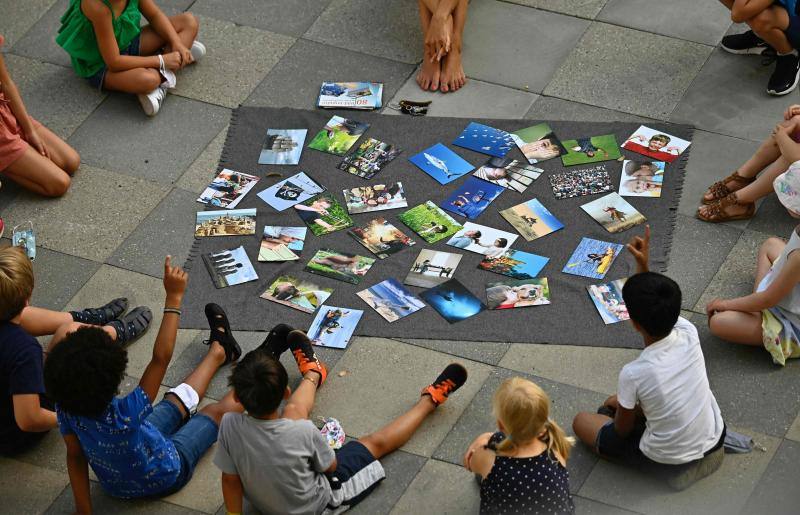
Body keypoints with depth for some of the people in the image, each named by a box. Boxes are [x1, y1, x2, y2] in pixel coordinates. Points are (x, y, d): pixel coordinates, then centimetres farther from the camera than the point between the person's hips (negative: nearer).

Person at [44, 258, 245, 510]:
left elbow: (75, 455, -18)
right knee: (216, 411, 17)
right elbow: (161, 358, -43)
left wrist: (83, 509, -4)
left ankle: (220, 350, 48)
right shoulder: (124, 416, -47)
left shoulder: (67, 410, -30)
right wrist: (174, 297, -39)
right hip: (166, 477, -5)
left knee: (177, 403, 24)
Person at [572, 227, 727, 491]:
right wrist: (644, 266, -7)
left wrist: (620, 404, 9)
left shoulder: (633, 374, -31)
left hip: (668, 459, -7)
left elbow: (622, 430, -11)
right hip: (714, 439, 7)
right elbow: (659, 308, 4)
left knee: (581, 421, 12)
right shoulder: (689, 334, -21)